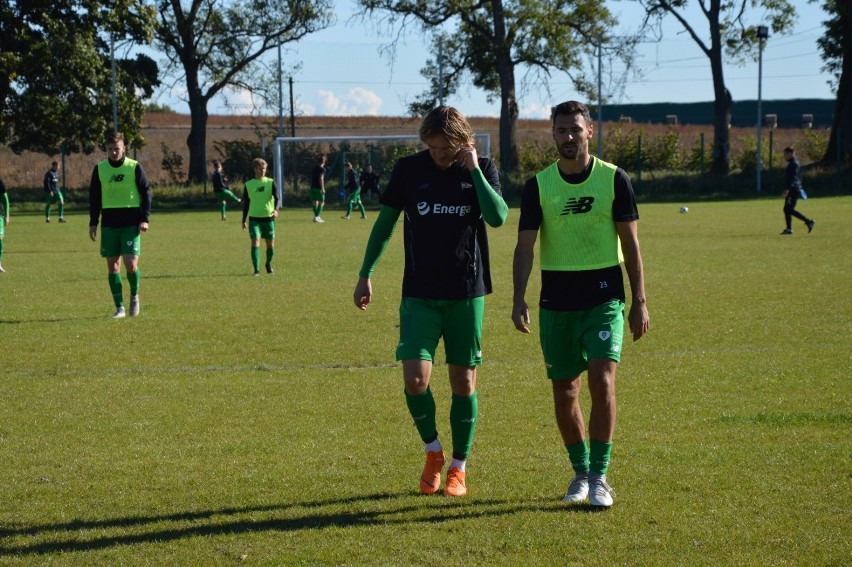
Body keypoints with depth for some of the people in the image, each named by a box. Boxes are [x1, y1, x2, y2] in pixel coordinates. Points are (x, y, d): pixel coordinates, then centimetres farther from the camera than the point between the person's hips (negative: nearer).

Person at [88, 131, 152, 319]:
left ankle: (134, 296, 15)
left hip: (131, 224, -3)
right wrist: (93, 223, 8)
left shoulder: (135, 167, -1)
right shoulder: (99, 169, 6)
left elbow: (146, 192, 2)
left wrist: (144, 219, -6)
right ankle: (119, 307, 8)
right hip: (109, 224, 3)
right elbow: (94, 197, 13)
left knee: (131, 264, -12)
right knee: (112, 265, 2)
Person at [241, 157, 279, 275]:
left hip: (268, 217, 0)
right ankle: (256, 269, -13)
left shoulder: (270, 182, 2)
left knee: (270, 244, 7)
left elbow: (276, 198, -8)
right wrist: (243, 221, 12)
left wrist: (276, 210, -29)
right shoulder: (248, 185, 6)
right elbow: (246, 204, 12)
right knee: (255, 242, -15)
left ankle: (268, 264, 34)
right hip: (254, 218, 0)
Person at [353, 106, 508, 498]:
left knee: (464, 381, 5)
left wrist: (474, 170, -20)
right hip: (419, 294, 0)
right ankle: (432, 451, 14)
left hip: (467, 293, 0)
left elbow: (498, 218, -18)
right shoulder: (409, 169, 0)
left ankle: (458, 467, 19)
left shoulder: (482, 169, -2)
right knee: (414, 379, -12)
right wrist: (366, 273, 7)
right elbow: (385, 221, 9)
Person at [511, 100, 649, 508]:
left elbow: (630, 243, 2)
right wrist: (519, 298, -16)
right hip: (556, 302, 2)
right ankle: (580, 472, 24)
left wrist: (639, 301, 0)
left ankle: (599, 476, -6)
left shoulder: (614, 179, -2)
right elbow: (525, 245, -3)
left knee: (602, 383, -15)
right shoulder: (538, 186, 1)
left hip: (604, 298, -2)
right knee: (564, 392, 7)